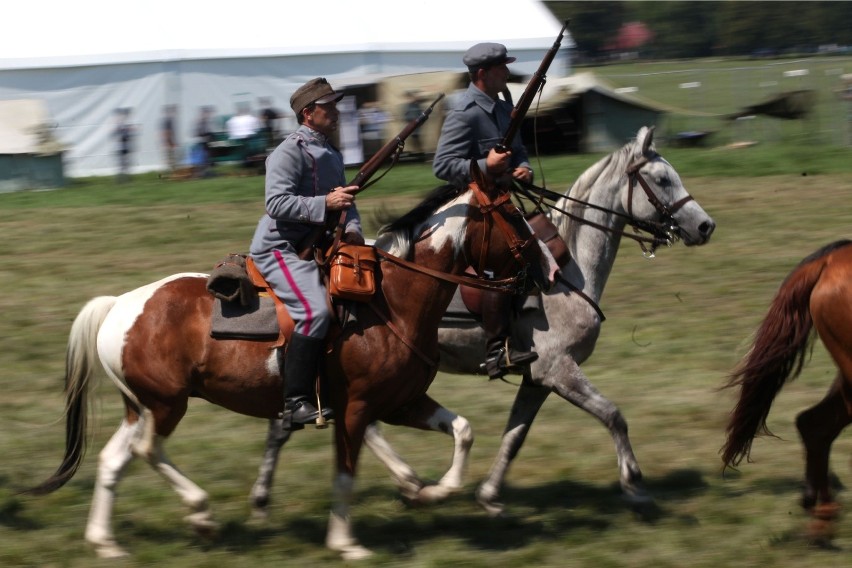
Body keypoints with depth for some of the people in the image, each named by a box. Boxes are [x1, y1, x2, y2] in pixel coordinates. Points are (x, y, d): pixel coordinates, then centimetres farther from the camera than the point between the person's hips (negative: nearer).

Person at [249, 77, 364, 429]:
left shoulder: (331, 155, 18)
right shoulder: (290, 152, -10)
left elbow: (346, 199, 23)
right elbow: (276, 203, -20)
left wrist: (352, 228, 1)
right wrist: (325, 204, -29)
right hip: (279, 247, -10)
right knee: (315, 310, -27)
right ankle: (296, 402, -28)